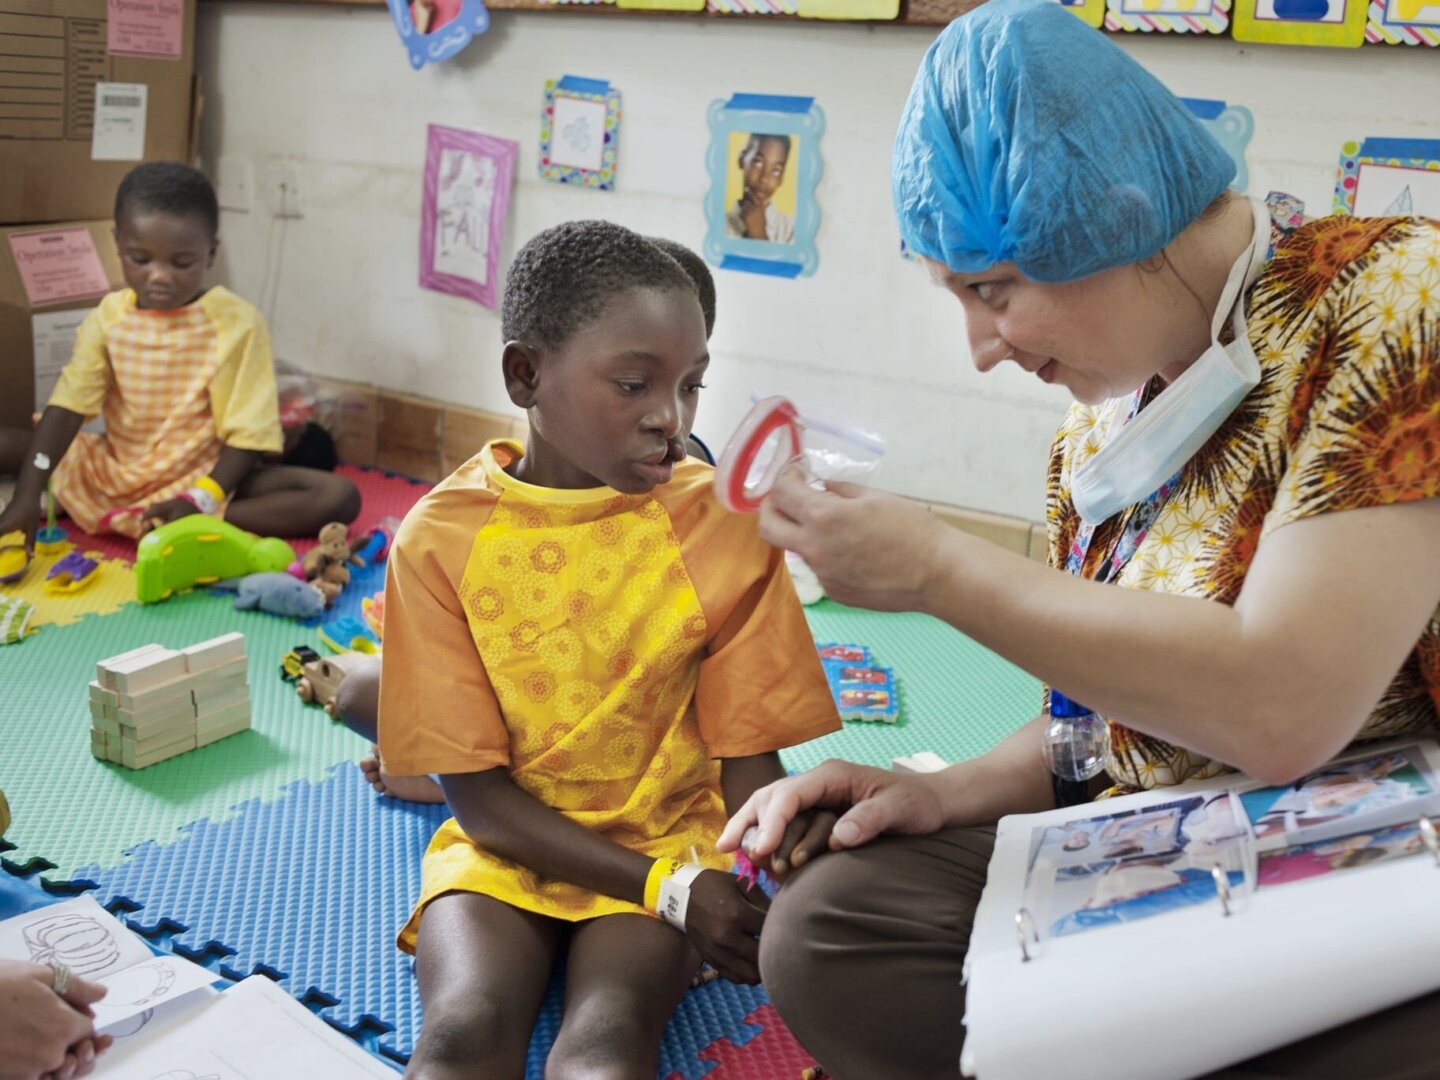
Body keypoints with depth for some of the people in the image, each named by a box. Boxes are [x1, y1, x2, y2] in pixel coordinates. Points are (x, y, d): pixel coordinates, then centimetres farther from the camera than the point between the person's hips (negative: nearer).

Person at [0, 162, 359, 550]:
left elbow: (248, 433, -14)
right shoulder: (107, 317, -3)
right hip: (116, 469, 3)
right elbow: (67, 407, -11)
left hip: (207, 475, -2)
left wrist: (200, 501, -27)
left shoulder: (237, 323, -13)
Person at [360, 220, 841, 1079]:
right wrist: (665, 888, -16)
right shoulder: (442, 536, -9)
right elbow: (476, 790, -8)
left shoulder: (724, 523, -7)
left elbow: (748, 752, -5)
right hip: (506, 847, 1)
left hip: (671, 839, 0)